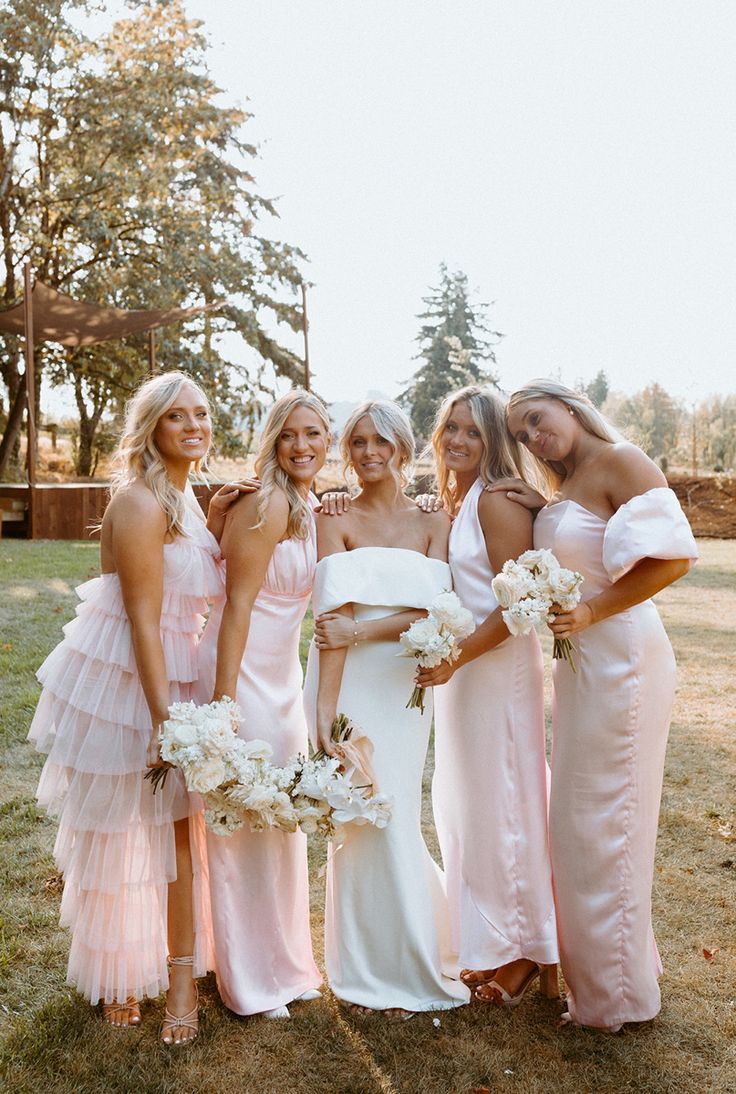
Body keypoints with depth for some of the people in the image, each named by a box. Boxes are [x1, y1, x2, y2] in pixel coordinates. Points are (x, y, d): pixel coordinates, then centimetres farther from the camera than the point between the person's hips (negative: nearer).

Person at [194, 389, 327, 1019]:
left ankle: (285, 963, 37)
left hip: (282, 676, 9)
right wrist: (222, 700, -22)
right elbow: (237, 604, -21)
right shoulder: (268, 505, -18)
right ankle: (252, 984, 23)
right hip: (241, 672, -9)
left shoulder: (311, 509, 9)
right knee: (242, 823, 5)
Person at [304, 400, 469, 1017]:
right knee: (360, 821, 2)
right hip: (349, 682, -1)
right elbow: (335, 616, -10)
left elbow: (432, 611, -4)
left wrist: (362, 628, -16)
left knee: (395, 818, 4)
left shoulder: (434, 525, 8)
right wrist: (325, 708, -17)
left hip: (405, 683, 1)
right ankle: (369, 972, 23)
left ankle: (407, 964, 27)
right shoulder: (335, 523, 1)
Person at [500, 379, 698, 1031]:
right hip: (581, 662, 9)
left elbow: (673, 557, -22)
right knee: (580, 817, 18)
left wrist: (590, 612, -21)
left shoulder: (623, 462, -13)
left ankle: (618, 992, 23)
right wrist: (543, 508, 2)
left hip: (623, 660, -9)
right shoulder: (567, 487, 13)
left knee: (603, 820, 3)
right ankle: (596, 967, 37)